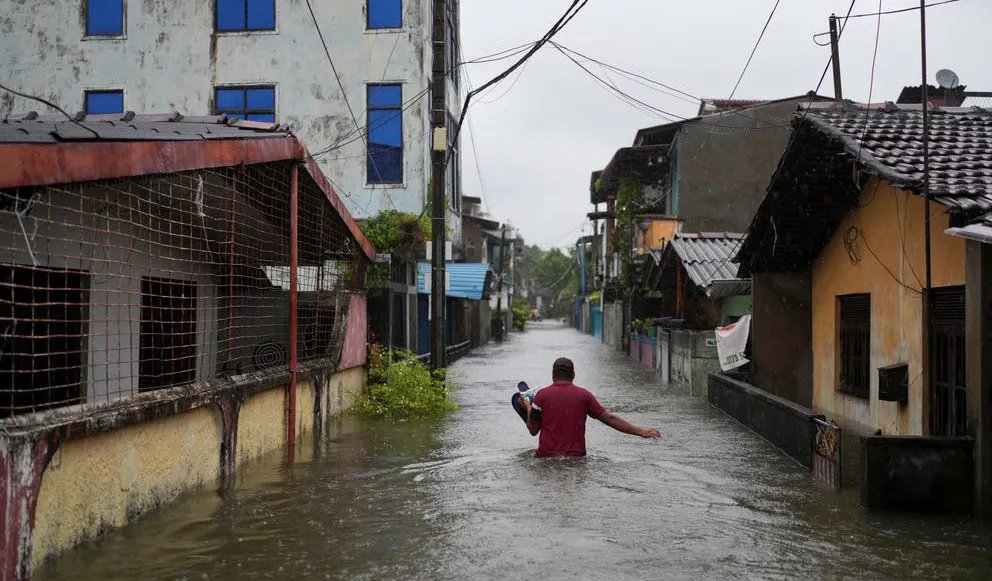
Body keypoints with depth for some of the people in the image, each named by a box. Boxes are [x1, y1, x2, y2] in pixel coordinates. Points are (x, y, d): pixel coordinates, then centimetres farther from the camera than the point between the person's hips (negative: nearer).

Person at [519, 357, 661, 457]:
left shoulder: (542, 395, 1)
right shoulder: (583, 394, 4)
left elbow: (533, 430, 5)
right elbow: (609, 418, 2)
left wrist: (528, 407, 22)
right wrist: (640, 431, 5)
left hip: (547, 456, -1)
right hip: (576, 457, 1)